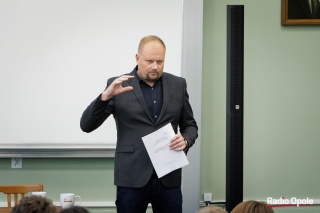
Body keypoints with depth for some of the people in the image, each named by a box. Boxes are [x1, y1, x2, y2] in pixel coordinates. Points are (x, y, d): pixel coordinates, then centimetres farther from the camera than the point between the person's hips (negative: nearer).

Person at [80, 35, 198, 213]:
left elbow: (190, 125, 17)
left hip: (169, 178, 2)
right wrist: (106, 96, -21)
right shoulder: (118, 86, 1)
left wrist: (185, 141, -6)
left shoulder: (178, 84, 9)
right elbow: (87, 125, -5)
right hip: (132, 178, -2)